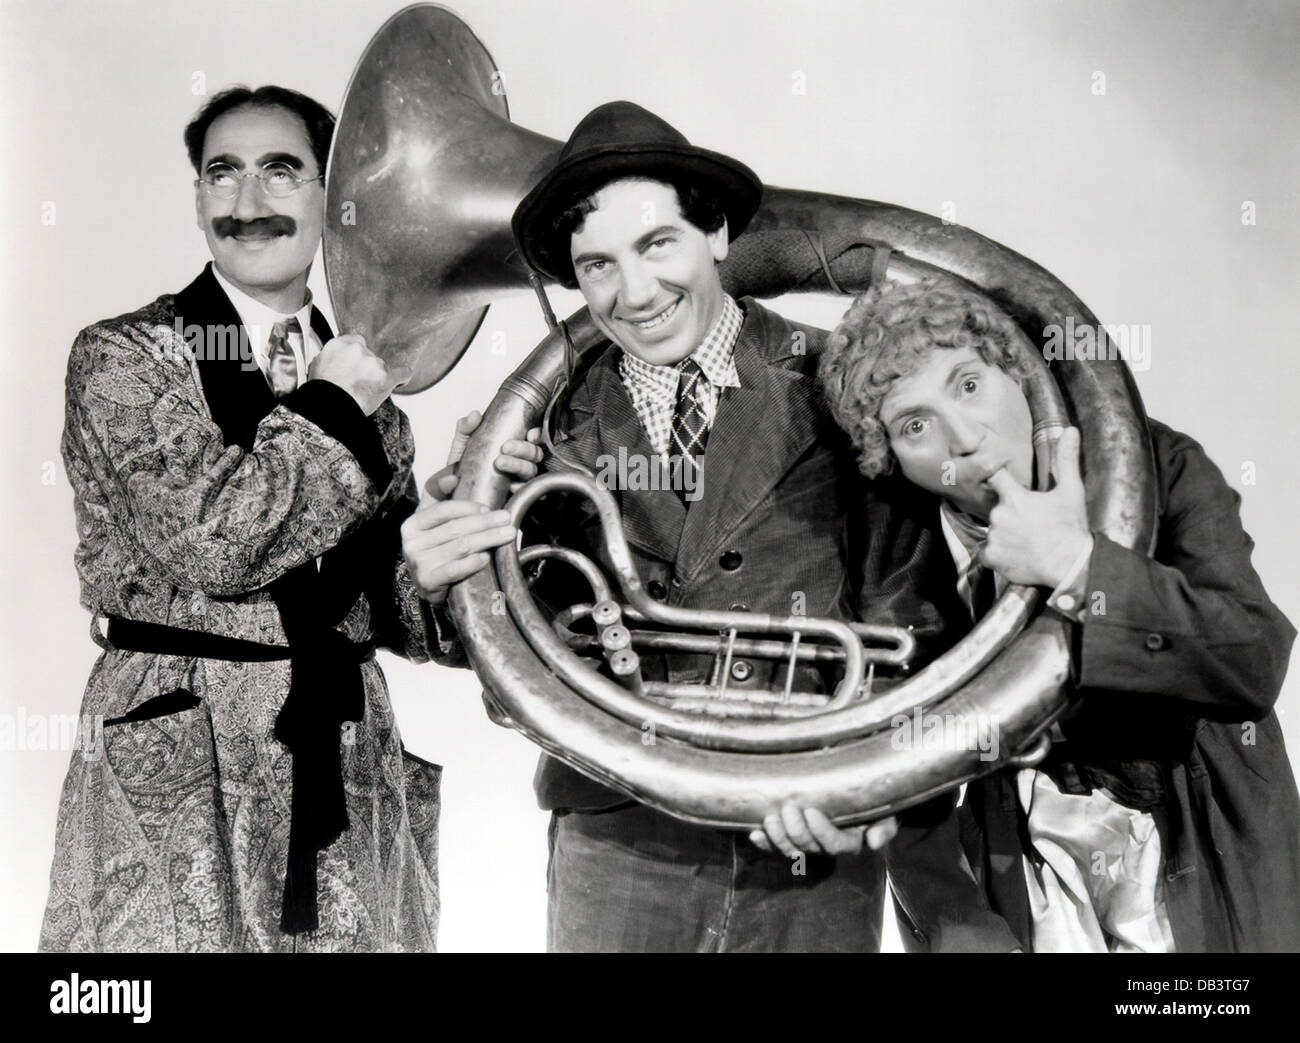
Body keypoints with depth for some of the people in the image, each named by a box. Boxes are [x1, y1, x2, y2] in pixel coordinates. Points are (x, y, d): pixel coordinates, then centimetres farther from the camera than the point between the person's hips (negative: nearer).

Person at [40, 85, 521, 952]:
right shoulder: (123, 354, -4)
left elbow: (378, 595, 10)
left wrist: (434, 570, -12)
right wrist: (334, 407, -10)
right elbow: (207, 538, -19)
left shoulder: (362, 372, 9)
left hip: (349, 768, 4)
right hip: (179, 771, -4)